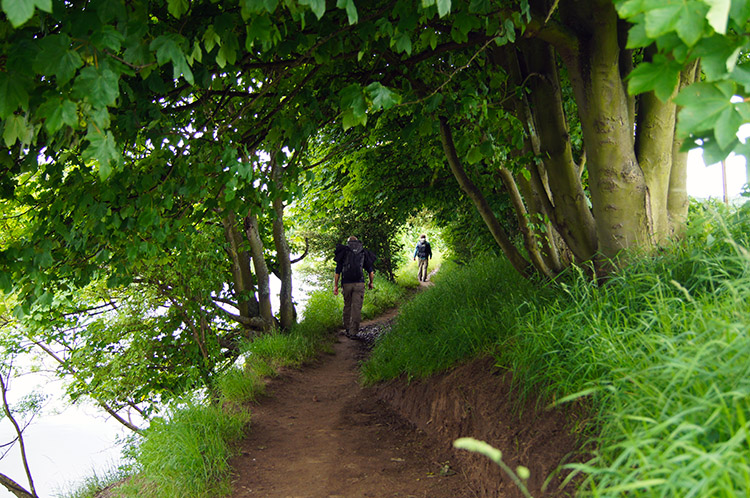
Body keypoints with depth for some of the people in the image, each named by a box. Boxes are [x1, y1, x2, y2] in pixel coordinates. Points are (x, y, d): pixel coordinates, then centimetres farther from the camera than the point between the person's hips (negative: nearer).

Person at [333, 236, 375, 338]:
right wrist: (371, 282, 29)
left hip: (346, 283, 1)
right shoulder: (363, 253, 13)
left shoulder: (343, 252, 10)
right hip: (359, 283, -1)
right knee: (356, 308, 0)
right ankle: (353, 332, -4)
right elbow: (371, 272, 13)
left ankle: (347, 329, 22)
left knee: (347, 306, 17)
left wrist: (335, 285, 9)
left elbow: (337, 271, 5)